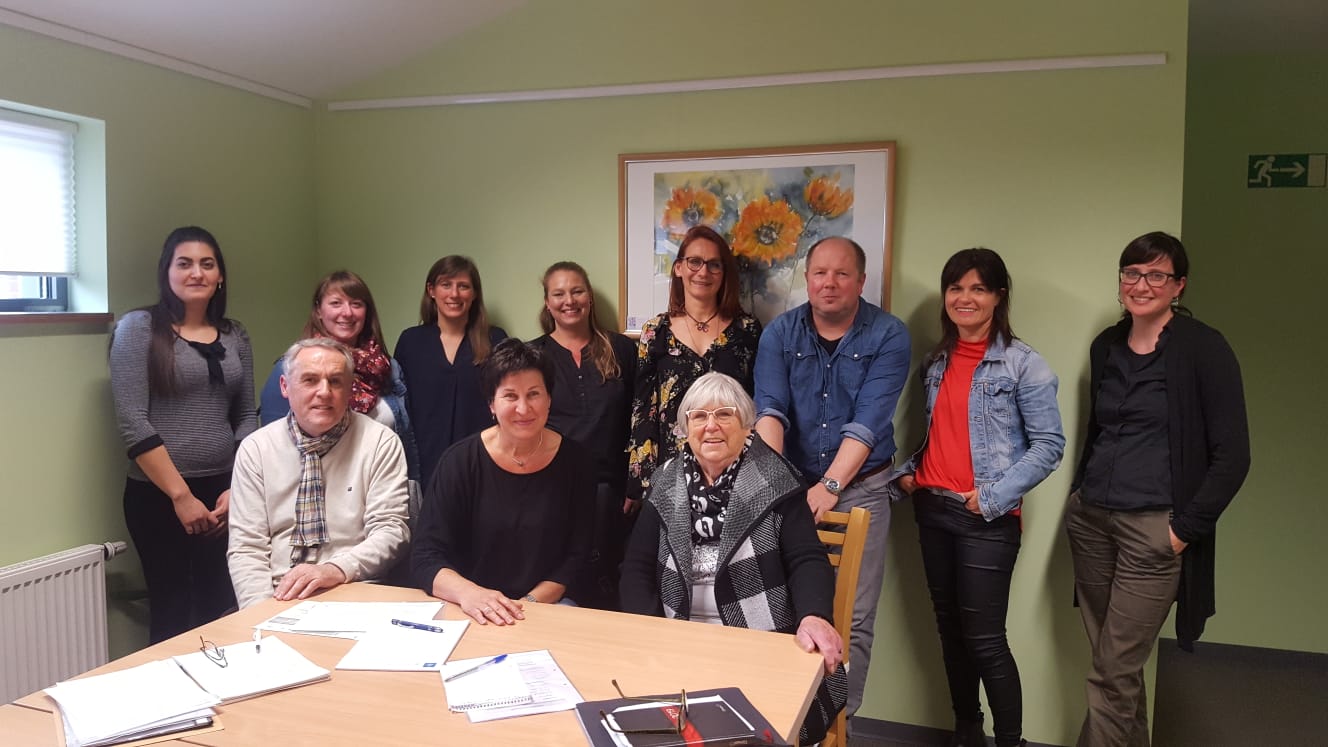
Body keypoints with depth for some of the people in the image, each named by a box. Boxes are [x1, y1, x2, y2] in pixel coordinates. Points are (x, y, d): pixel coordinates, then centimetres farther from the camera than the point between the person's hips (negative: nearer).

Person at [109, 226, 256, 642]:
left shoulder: (234, 336, 9)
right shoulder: (139, 328, -4)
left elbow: (247, 417, 9)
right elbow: (133, 423, -11)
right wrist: (181, 495, -13)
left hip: (224, 491, 4)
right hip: (159, 496, -4)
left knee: (219, 610, 7)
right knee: (172, 613, 5)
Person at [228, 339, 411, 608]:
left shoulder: (381, 443, 0)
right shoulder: (255, 449, 5)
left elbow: (391, 530, -4)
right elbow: (246, 546, 3)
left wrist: (336, 570, -21)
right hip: (280, 598, 2)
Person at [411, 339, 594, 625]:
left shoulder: (575, 461, 0)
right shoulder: (460, 460, -4)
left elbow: (576, 558, 3)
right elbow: (425, 558, -9)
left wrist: (530, 602, -12)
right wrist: (467, 592, -28)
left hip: (547, 606, 1)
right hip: (468, 611, -1)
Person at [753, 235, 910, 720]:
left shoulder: (888, 336, -6)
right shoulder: (780, 333, 1)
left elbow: (868, 421, -14)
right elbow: (770, 408, -10)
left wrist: (829, 487, -22)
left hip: (860, 489, -2)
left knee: (852, 619, 0)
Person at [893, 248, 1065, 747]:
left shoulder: (1022, 363, -7)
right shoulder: (936, 362, 10)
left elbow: (1049, 444, -10)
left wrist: (993, 497, -16)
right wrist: (908, 471, 5)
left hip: (986, 519, -6)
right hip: (932, 509, 6)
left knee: (984, 639, -4)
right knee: (949, 627, 14)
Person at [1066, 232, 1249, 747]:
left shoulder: (1203, 349, -8)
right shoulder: (1105, 346, 10)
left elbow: (1231, 455, -9)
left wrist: (1185, 528, -11)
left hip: (1154, 528, -5)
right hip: (1089, 519, 5)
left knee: (1113, 675, -4)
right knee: (1118, 665, 12)